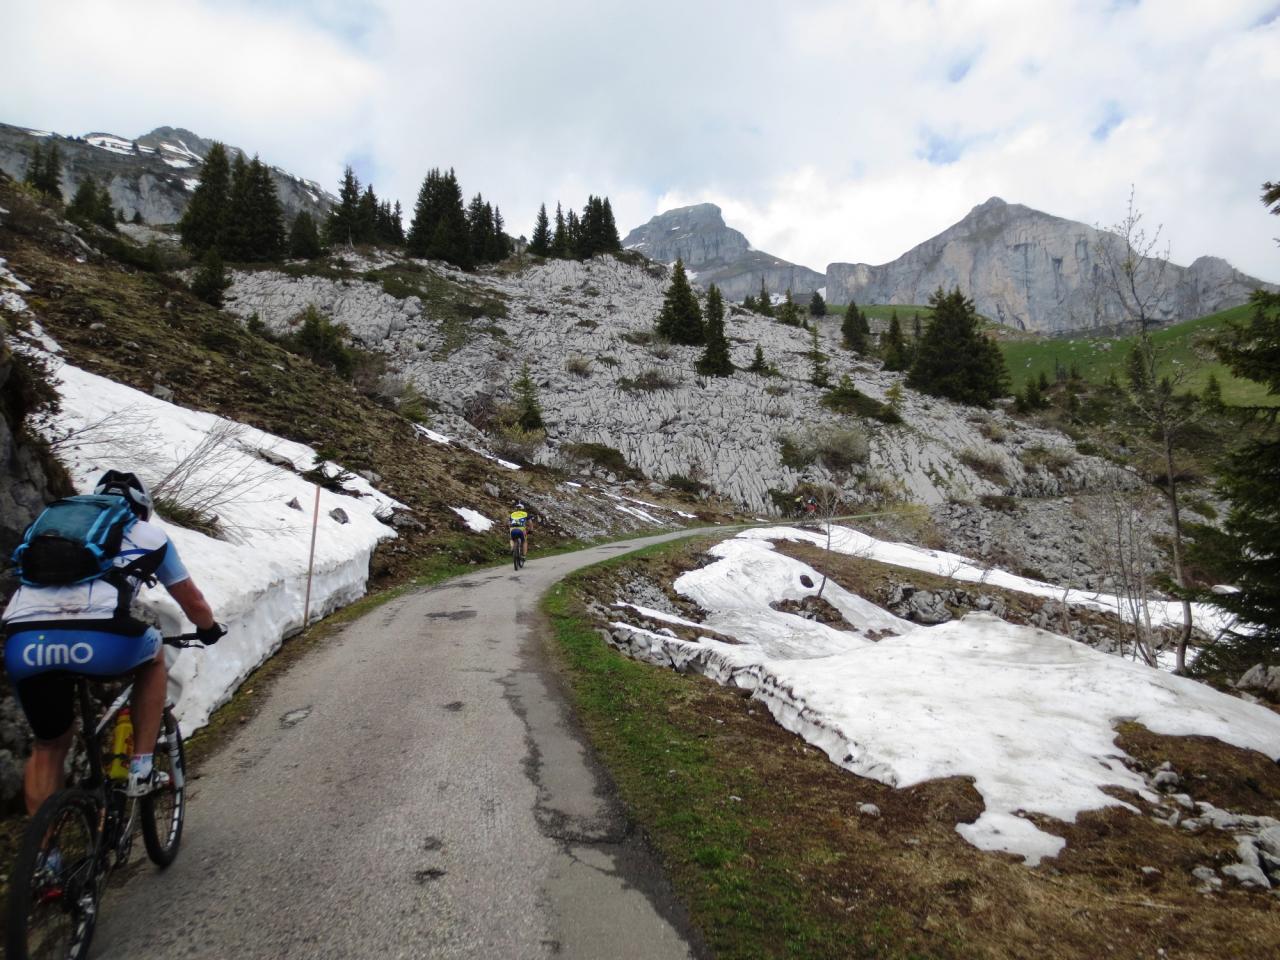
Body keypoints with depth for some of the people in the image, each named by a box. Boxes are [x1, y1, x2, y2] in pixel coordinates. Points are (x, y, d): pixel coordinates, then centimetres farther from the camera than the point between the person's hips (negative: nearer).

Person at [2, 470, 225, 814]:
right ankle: (140, 771, 27)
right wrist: (210, 628, 53)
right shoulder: (149, 534, 24)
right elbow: (193, 602, 32)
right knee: (154, 655, 31)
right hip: (98, 639, -4)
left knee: (48, 744, 27)